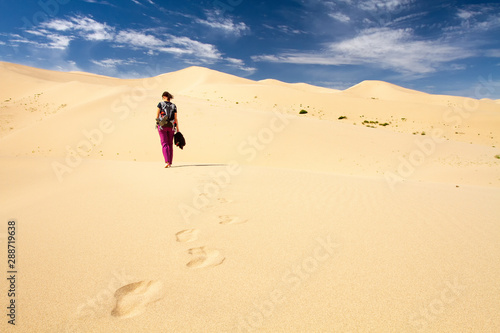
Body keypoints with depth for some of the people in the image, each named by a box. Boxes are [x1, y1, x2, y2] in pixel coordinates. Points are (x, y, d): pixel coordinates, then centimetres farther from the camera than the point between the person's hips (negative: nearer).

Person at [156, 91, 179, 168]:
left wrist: (157, 123, 11)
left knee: (164, 144, -3)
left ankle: (167, 162, -19)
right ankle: (170, 162, 17)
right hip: (171, 126, 2)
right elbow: (175, 118, 1)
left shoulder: (160, 104, -2)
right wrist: (178, 129, 4)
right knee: (170, 144, 12)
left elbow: (157, 115, -6)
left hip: (162, 126, -2)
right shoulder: (174, 106, 4)